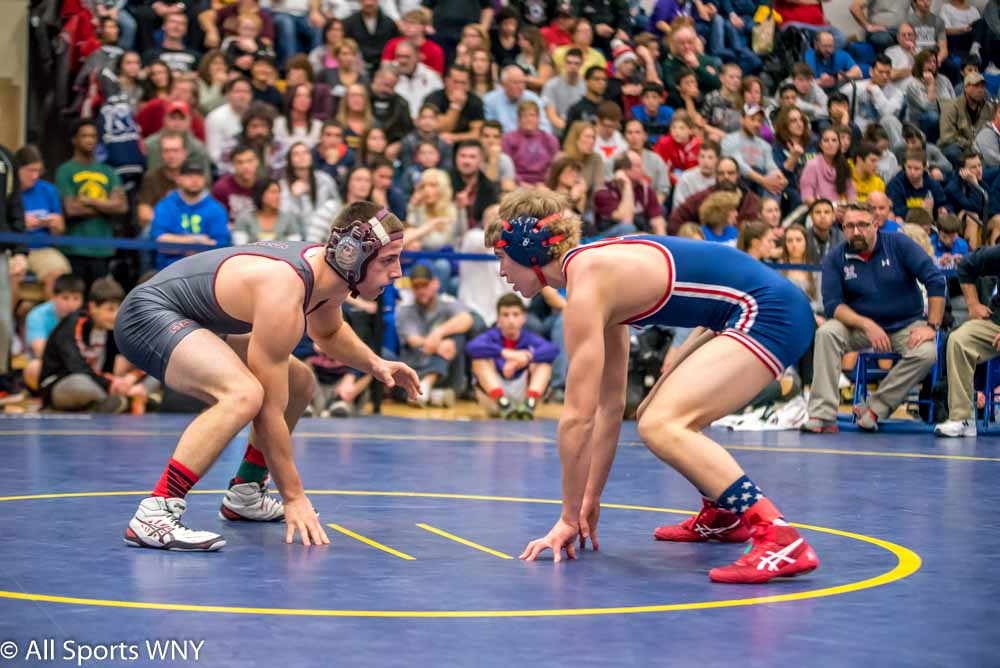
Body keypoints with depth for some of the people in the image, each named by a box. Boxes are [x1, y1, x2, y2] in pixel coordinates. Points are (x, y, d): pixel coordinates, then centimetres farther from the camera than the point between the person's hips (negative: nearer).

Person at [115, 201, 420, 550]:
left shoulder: (328, 269, -5)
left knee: (300, 384, 19)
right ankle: (153, 515, -35)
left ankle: (245, 494, 31)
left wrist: (374, 363, 2)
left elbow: (328, 332, 20)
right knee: (245, 394, -35)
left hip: (193, 319, 11)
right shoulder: (283, 293, -32)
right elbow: (268, 410, -28)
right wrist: (294, 496, -22)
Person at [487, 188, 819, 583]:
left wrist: (569, 518, -7)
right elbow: (609, 404, 17)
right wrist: (592, 499, 19)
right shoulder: (596, 272, 12)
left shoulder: (585, 290, -16)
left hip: (768, 314, -11)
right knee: (654, 416, 22)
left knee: (659, 426, -23)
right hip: (743, 314, 11)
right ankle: (720, 516, 46)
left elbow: (577, 417, -16)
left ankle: (780, 540, -31)